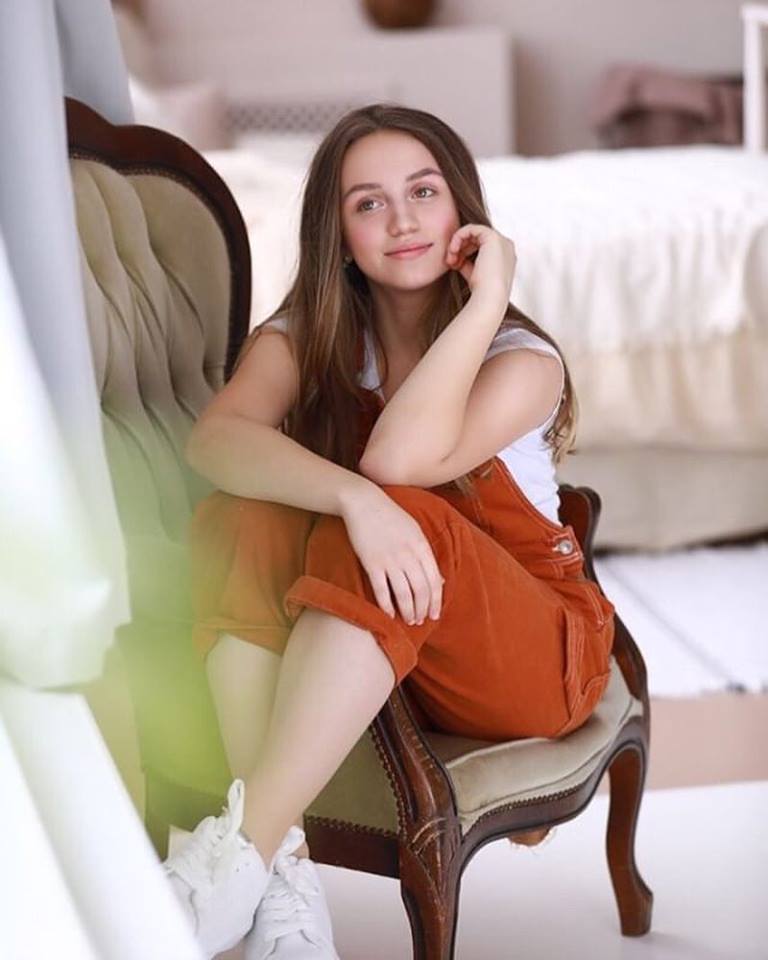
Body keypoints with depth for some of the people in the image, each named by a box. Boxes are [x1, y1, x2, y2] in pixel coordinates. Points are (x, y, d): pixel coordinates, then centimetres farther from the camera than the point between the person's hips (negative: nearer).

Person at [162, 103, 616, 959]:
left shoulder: (522, 359, -9)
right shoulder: (301, 339, -1)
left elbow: (401, 461, -30)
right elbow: (213, 438, -26)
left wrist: (484, 301, -25)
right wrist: (354, 499, -43)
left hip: (527, 656, -2)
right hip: (350, 656, 3)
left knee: (400, 514, -34)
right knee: (241, 520, -27)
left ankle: (239, 850, -38)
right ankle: (283, 867, -37)